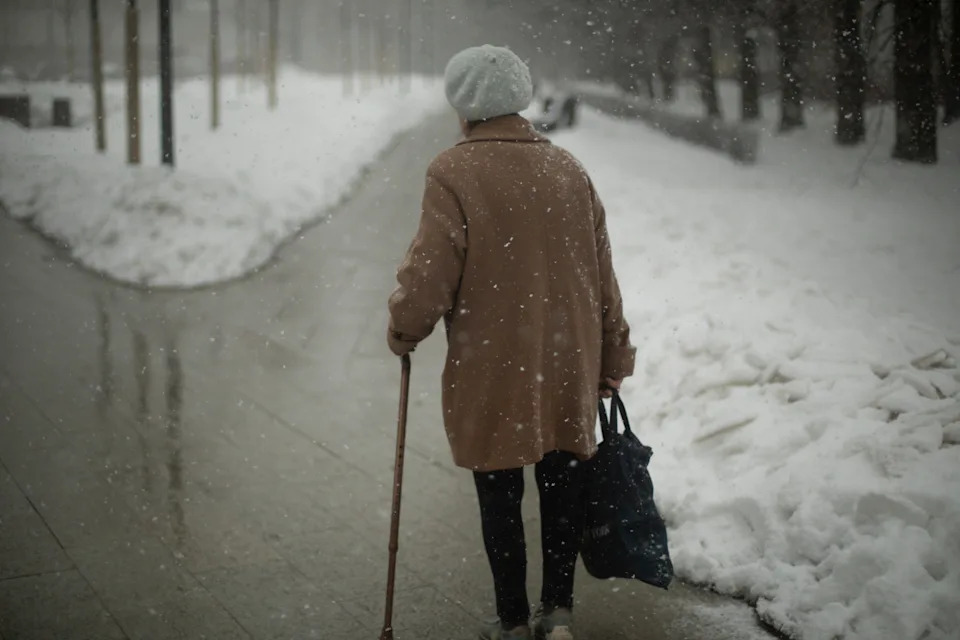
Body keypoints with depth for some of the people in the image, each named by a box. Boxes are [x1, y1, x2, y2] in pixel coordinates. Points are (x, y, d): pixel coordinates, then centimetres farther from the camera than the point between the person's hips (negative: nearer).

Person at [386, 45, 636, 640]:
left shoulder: (454, 172, -12)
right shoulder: (569, 168, 4)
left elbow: (430, 276, -14)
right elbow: (603, 277, 8)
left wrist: (404, 330, 5)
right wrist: (613, 358, 17)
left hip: (491, 368, -4)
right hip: (568, 364, 4)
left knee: (500, 495, 8)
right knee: (564, 484, 15)